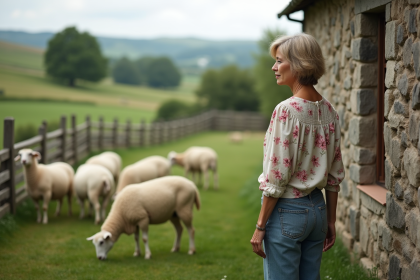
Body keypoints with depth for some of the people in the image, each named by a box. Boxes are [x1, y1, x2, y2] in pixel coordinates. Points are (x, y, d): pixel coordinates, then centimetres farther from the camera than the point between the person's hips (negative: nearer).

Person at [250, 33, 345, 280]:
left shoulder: (286, 110, -18)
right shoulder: (328, 110, 5)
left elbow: (277, 177, -18)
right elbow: (335, 174, 10)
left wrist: (260, 227, -11)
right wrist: (331, 221, 18)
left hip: (287, 210, -8)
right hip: (318, 208, 8)